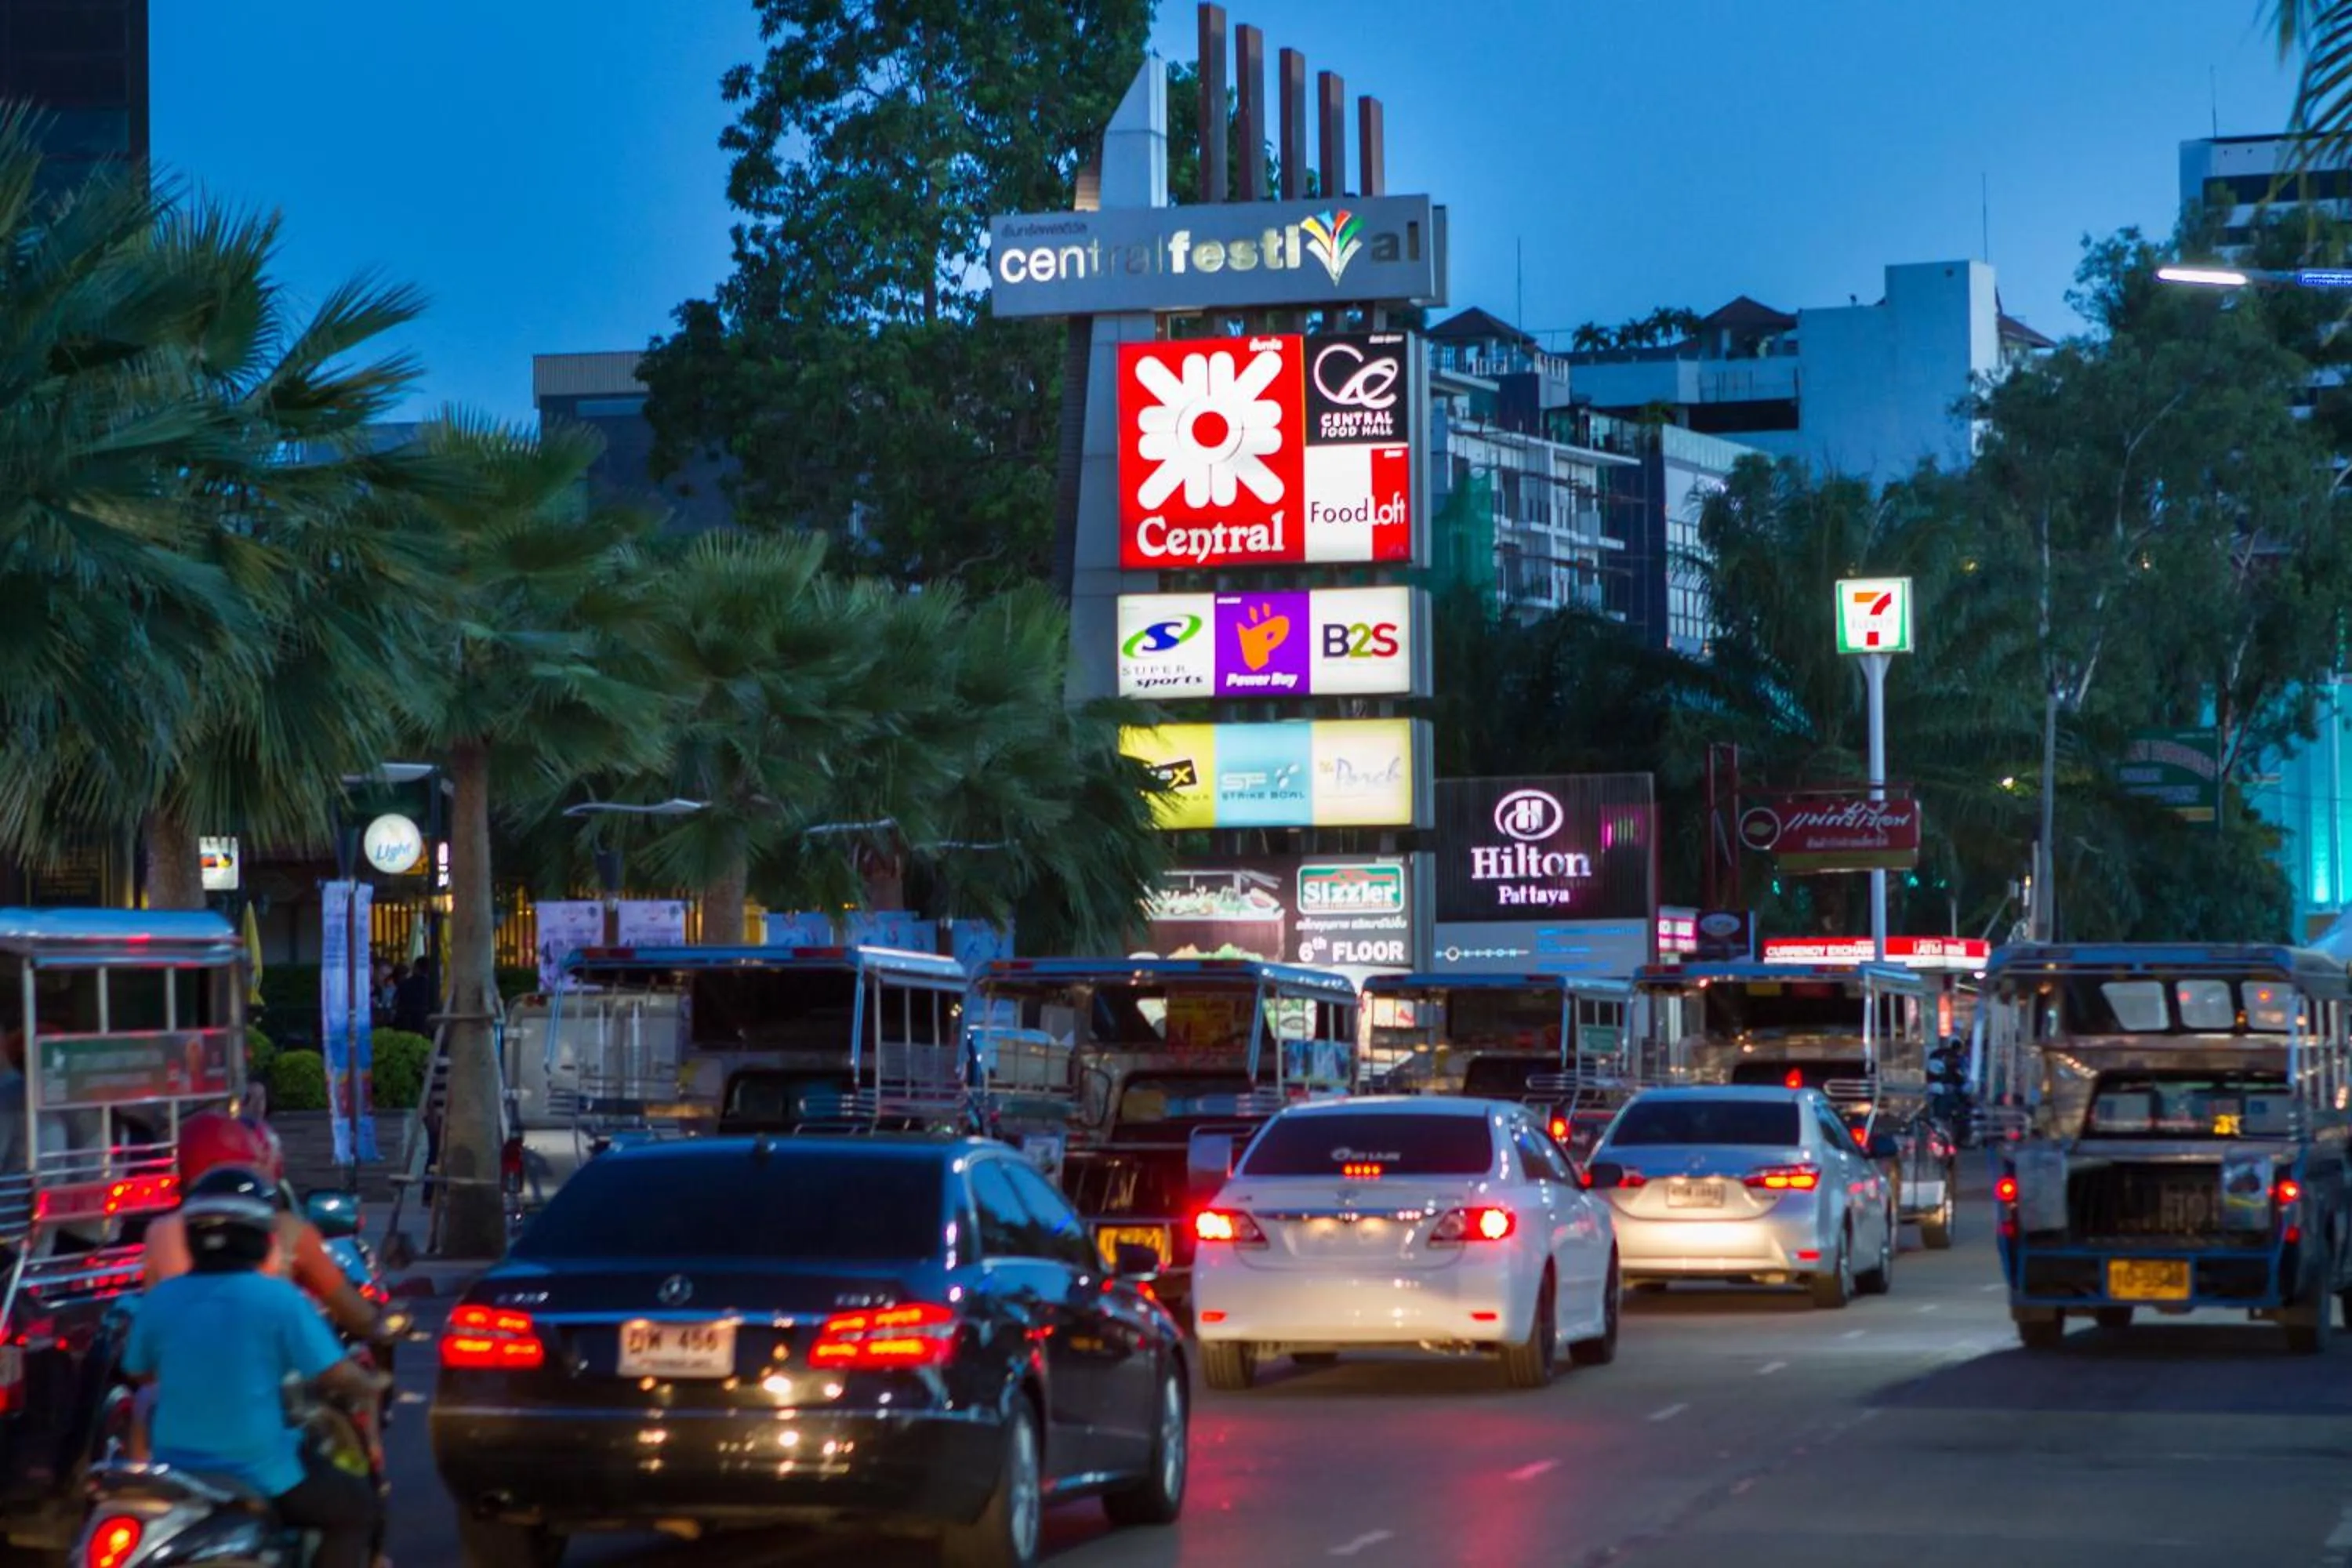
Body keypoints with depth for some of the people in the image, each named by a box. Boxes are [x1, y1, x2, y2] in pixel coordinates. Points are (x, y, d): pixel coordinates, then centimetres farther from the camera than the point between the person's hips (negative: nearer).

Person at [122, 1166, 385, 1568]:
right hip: (259, 1476, -5)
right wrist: (373, 1386, 10)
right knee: (357, 1507, 17)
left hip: (177, 1472, 5)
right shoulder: (278, 1300, -14)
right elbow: (336, 1376, -13)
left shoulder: (160, 1299, -2)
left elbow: (137, 1371, 13)